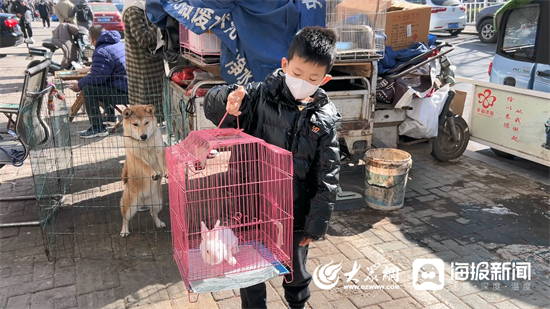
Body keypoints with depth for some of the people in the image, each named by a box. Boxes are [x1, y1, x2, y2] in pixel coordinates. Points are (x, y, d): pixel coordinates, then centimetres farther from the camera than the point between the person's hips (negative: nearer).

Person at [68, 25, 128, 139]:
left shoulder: (101, 52, -12)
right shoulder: (120, 44, 17)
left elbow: (97, 77, -18)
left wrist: (79, 85, -3)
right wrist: (92, 69, 39)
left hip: (124, 93, -10)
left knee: (88, 88, -10)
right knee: (102, 85, 29)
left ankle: (98, 128, -10)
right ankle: (110, 115, 39)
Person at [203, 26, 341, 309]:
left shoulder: (324, 119, -8)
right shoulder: (260, 95, -10)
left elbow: (327, 176, -5)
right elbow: (212, 106, -5)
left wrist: (316, 222, -4)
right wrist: (228, 101, -29)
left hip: (295, 215, 1)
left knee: (296, 274, 24)